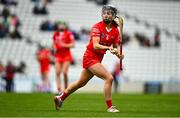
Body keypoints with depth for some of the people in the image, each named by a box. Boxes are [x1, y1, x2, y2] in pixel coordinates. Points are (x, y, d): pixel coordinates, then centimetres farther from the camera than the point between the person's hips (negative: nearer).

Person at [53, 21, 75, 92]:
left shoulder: (68, 33, -4)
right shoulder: (56, 34, 11)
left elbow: (72, 44, -5)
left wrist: (65, 45, -17)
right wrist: (55, 48, 2)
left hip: (66, 55, -4)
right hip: (58, 55, 4)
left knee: (64, 72, -12)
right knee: (57, 73, -7)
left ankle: (66, 88, 3)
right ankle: (59, 89, -7)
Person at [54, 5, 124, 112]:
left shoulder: (115, 31, 4)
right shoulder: (97, 27, -14)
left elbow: (116, 47, 8)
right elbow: (95, 45, -23)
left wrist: (119, 54, -13)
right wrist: (108, 48, -38)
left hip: (98, 59, 7)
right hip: (90, 57, -7)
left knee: (81, 82, 20)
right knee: (109, 78, -21)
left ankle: (60, 98, 38)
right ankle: (110, 107, -14)